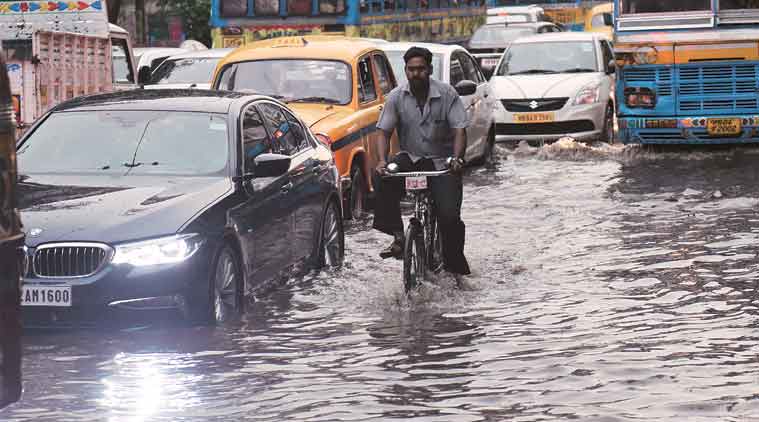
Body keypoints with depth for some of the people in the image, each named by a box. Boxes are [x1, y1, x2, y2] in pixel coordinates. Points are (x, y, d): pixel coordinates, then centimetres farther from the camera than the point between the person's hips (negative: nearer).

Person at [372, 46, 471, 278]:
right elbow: (384, 132, -4)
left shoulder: (447, 94, -7)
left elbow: (459, 130, -11)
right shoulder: (396, 96, -3)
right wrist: (382, 161, -22)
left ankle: (455, 267, 3)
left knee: (449, 216, -17)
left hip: (442, 161, -2)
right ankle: (397, 235, -23)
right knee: (381, 178, -30)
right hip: (410, 157, 2)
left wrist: (456, 158, -30)